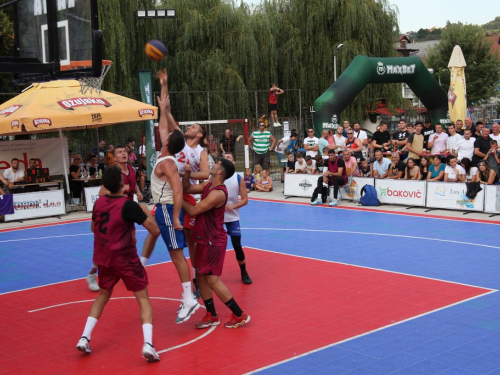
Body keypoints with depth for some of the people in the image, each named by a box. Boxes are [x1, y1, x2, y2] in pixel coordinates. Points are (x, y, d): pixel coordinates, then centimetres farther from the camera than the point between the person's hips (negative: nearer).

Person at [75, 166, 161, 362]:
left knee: (103, 295, 24)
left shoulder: (99, 203, -2)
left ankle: (84, 338, 14)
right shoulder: (129, 205, -19)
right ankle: (148, 344, -14)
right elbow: (155, 230, -17)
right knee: (143, 299, 3)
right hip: (125, 259, -5)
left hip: (103, 258, 5)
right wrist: (146, 213, -1)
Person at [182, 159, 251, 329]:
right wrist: (186, 173, -6)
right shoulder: (208, 185, 5)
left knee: (212, 279, -6)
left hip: (213, 242, -9)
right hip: (204, 239, 9)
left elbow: (193, 211, -20)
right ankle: (212, 316, 21)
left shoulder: (217, 193, -24)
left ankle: (240, 315, 5)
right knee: (201, 276, 12)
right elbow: (187, 189, 11)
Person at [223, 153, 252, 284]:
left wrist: (232, 206, -19)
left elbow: (245, 200, -4)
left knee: (237, 246, -2)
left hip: (232, 217, -1)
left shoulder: (238, 178, -2)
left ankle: (244, 273, 15)